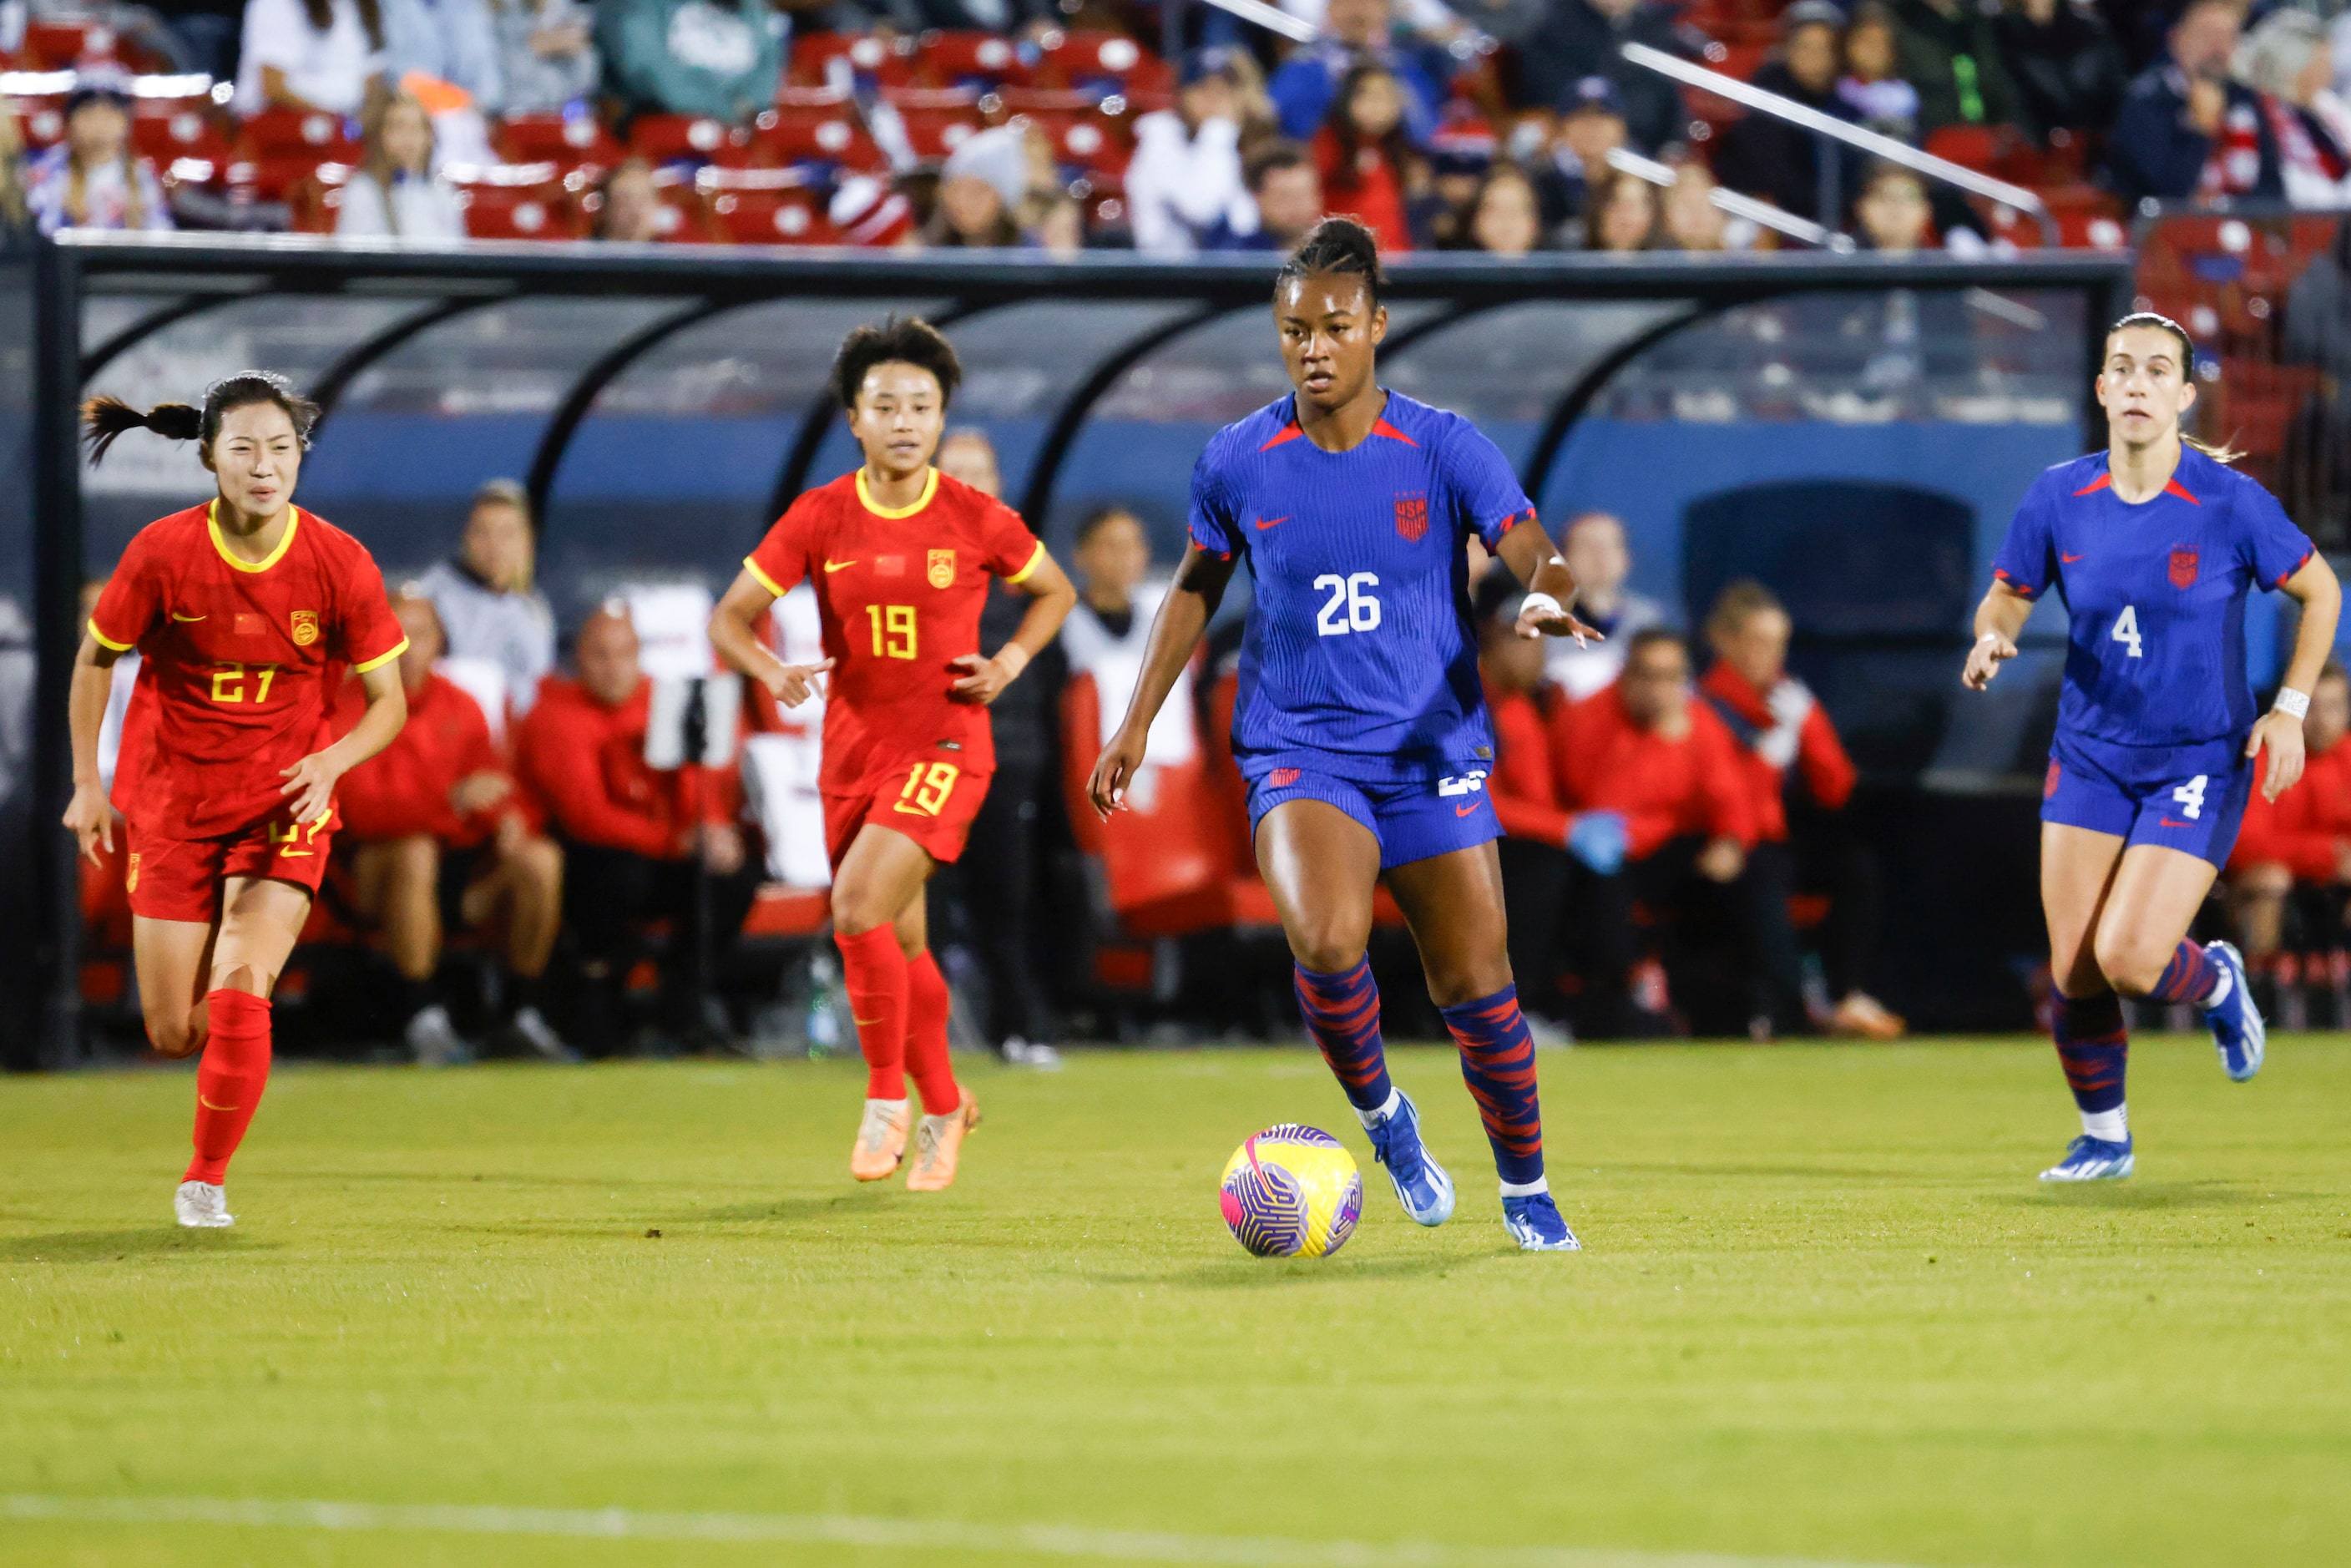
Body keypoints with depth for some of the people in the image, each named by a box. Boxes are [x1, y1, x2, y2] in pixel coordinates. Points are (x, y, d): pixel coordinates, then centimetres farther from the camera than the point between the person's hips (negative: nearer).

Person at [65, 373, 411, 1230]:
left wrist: (331, 761, -20)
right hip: (170, 805, 1)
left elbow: (388, 702, -2)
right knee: (176, 1034, 2)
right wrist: (87, 784, 0)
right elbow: (96, 658, 3)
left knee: (239, 999, -20)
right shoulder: (162, 552, -13)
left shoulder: (339, 563, -12)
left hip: (283, 806, -1)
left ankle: (207, 1178, 1)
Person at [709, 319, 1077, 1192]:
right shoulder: (819, 519, -2)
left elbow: (1055, 591, 12)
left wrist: (1011, 660, -5)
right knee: (900, 946, 12)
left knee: (858, 906, -23)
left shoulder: (977, 520, -6)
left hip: (944, 746, -4)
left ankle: (888, 1100, -8)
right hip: (853, 750, 4)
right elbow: (730, 618, 0)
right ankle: (943, 1106, 35)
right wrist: (772, 672, -20)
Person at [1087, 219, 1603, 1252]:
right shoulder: (1237, 461, 0)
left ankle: (1525, 1190, 25)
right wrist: (1137, 725, 13)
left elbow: (1535, 558, -12)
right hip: (1298, 752, 0)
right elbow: (1197, 586, 15)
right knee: (1326, 943, -27)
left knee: (1476, 991, 2)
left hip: (1431, 750, 0)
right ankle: (1379, 1114, 1)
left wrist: (1549, 601, -36)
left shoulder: (1443, 450, -5)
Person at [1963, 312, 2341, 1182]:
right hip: (2090, 757, 3)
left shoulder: (2230, 501, -13)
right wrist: (1991, 638, -16)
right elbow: (2007, 597, 8)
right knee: (2073, 971, -3)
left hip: (2202, 763, -3)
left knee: (2128, 958, -15)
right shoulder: (2058, 497, -6)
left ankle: (2216, 983, 21)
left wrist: (2290, 709, -7)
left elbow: (2319, 590, 0)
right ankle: (2103, 1137, 22)